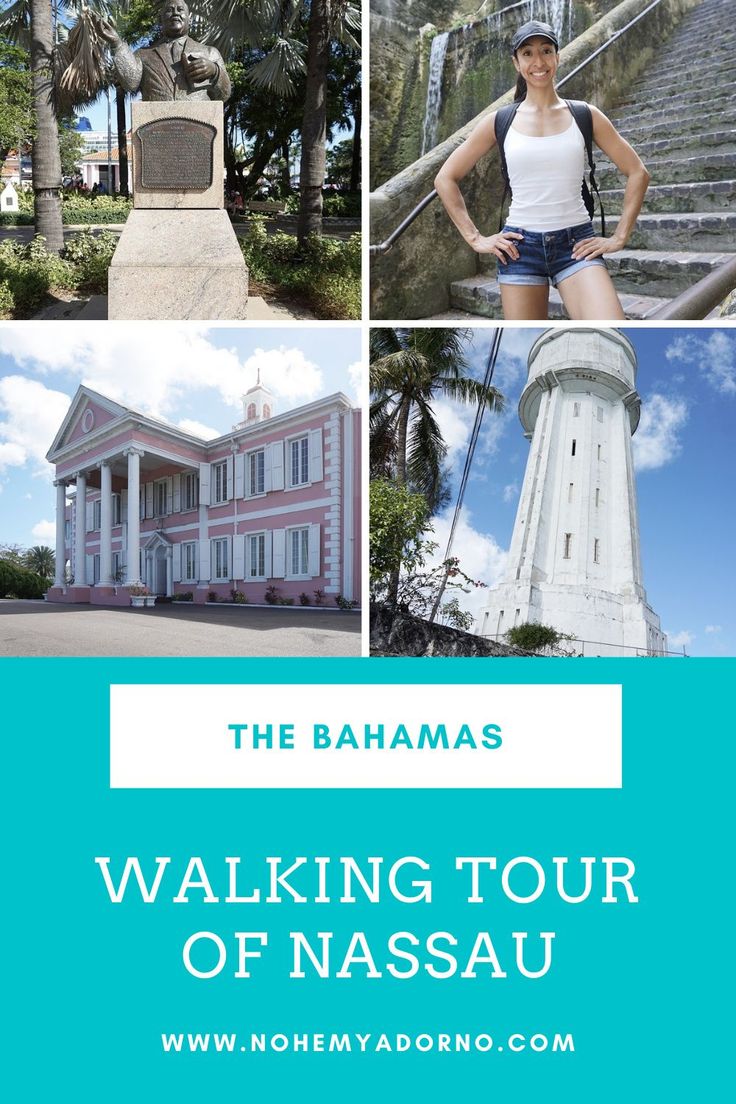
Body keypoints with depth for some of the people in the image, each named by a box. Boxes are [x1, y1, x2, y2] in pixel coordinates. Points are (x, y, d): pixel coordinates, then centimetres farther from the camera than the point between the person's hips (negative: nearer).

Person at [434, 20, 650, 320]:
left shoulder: (585, 115, 5)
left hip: (576, 244, -1)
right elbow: (445, 178, 10)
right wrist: (475, 238, 4)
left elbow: (637, 173, 10)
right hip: (520, 246, 1)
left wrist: (619, 237, 2)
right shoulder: (499, 122, 6)